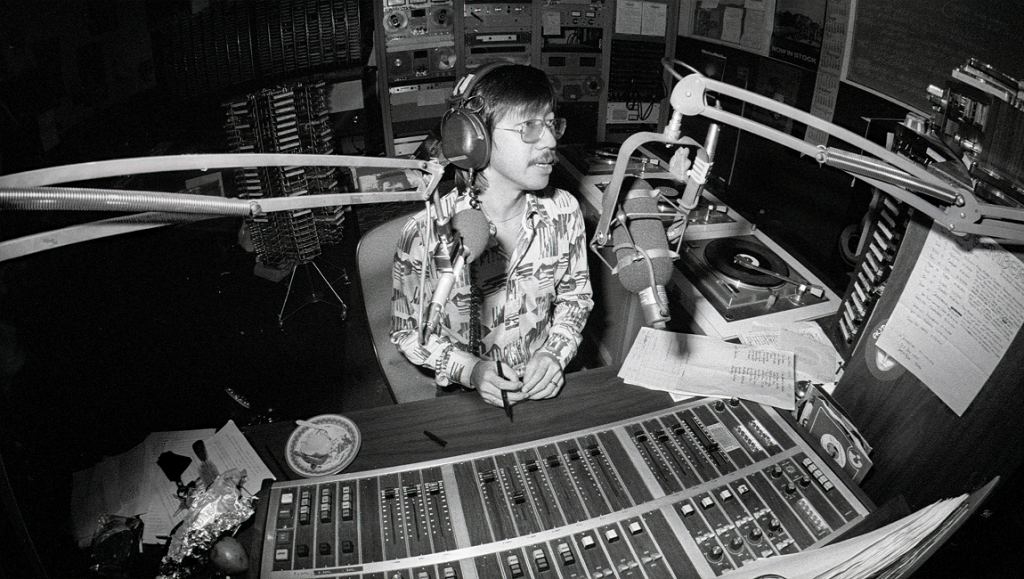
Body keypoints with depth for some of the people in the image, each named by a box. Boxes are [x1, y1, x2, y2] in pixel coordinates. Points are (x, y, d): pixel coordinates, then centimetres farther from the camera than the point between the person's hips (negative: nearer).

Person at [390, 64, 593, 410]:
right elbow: (407, 331, -5)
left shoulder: (564, 211, -6)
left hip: (545, 388, 4)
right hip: (466, 398, -3)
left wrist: (555, 353, -6)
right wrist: (470, 369, -18)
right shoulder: (426, 234, -19)